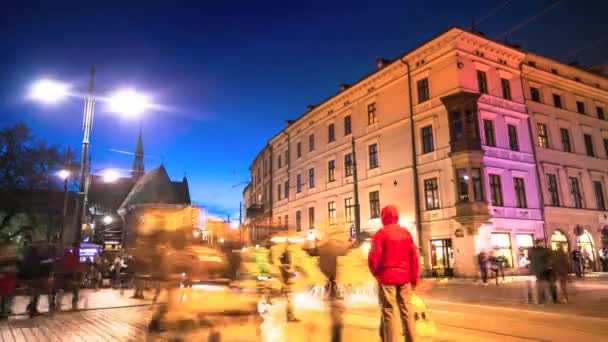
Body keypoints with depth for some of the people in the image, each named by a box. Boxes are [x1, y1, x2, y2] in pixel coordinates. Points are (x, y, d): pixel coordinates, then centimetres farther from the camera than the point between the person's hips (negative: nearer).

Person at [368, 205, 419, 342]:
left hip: (387, 278, -4)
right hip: (404, 278, 5)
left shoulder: (381, 234, -7)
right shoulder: (406, 233, 7)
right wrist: (414, 279, 12)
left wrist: (375, 272, 9)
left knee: (388, 313, 1)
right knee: (406, 311, 11)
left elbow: (374, 257, -10)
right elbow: (414, 258, 7)